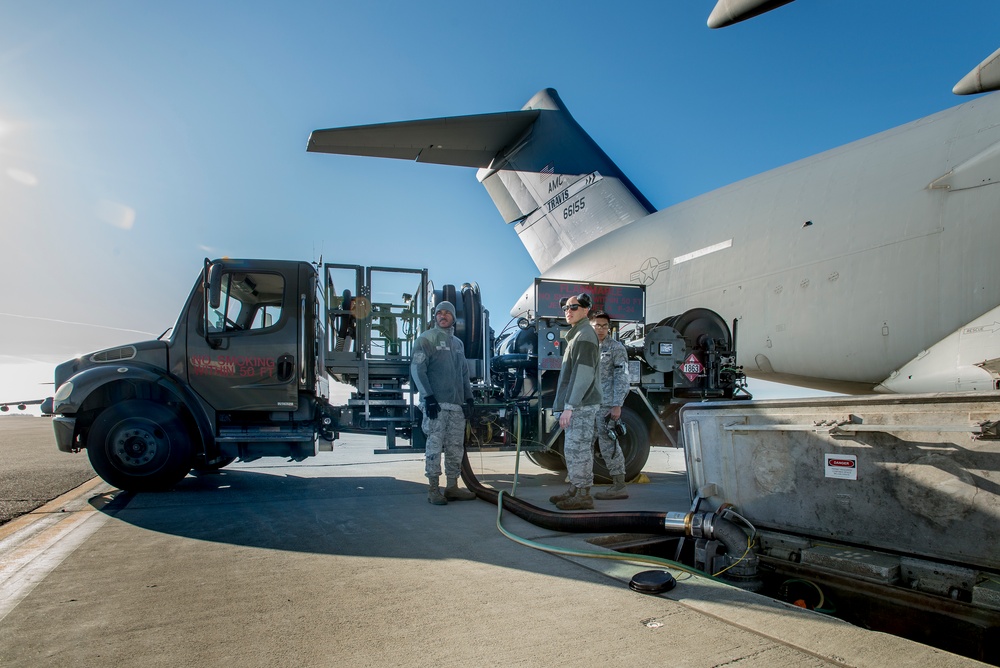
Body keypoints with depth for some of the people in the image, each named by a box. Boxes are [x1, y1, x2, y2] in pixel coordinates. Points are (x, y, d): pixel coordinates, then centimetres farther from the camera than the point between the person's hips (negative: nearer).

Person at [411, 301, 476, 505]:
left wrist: (468, 397, 15)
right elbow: (417, 369, -9)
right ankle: (433, 489, 4)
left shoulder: (458, 343, 19)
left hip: (456, 404, 6)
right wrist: (428, 397, -16)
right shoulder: (427, 339, -1)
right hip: (436, 403, -6)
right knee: (435, 445, -4)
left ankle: (452, 487, 17)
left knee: (456, 447, 8)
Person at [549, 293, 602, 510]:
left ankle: (583, 495, 1)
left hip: (582, 405, -10)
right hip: (579, 405, 10)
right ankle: (575, 489, 23)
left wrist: (569, 406, -22)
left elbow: (583, 374, -20)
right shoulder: (577, 335, 19)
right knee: (574, 449, 15)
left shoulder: (585, 336, -12)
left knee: (577, 449, -6)